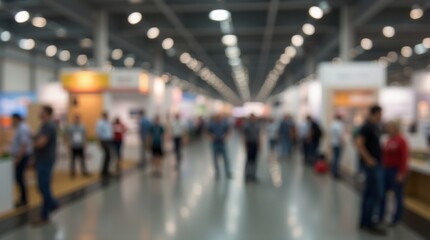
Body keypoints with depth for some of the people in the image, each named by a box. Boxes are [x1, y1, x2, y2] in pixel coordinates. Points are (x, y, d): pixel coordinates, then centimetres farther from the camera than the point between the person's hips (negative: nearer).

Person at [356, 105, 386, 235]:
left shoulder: (376, 127, 14)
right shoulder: (367, 127, -14)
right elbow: (359, 144, -24)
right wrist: (369, 159, -22)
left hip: (376, 164, 9)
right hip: (372, 164, -9)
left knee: (369, 193, 12)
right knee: (376, 194, -8)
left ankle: (365, 221, 19)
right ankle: (368, 223, -1)